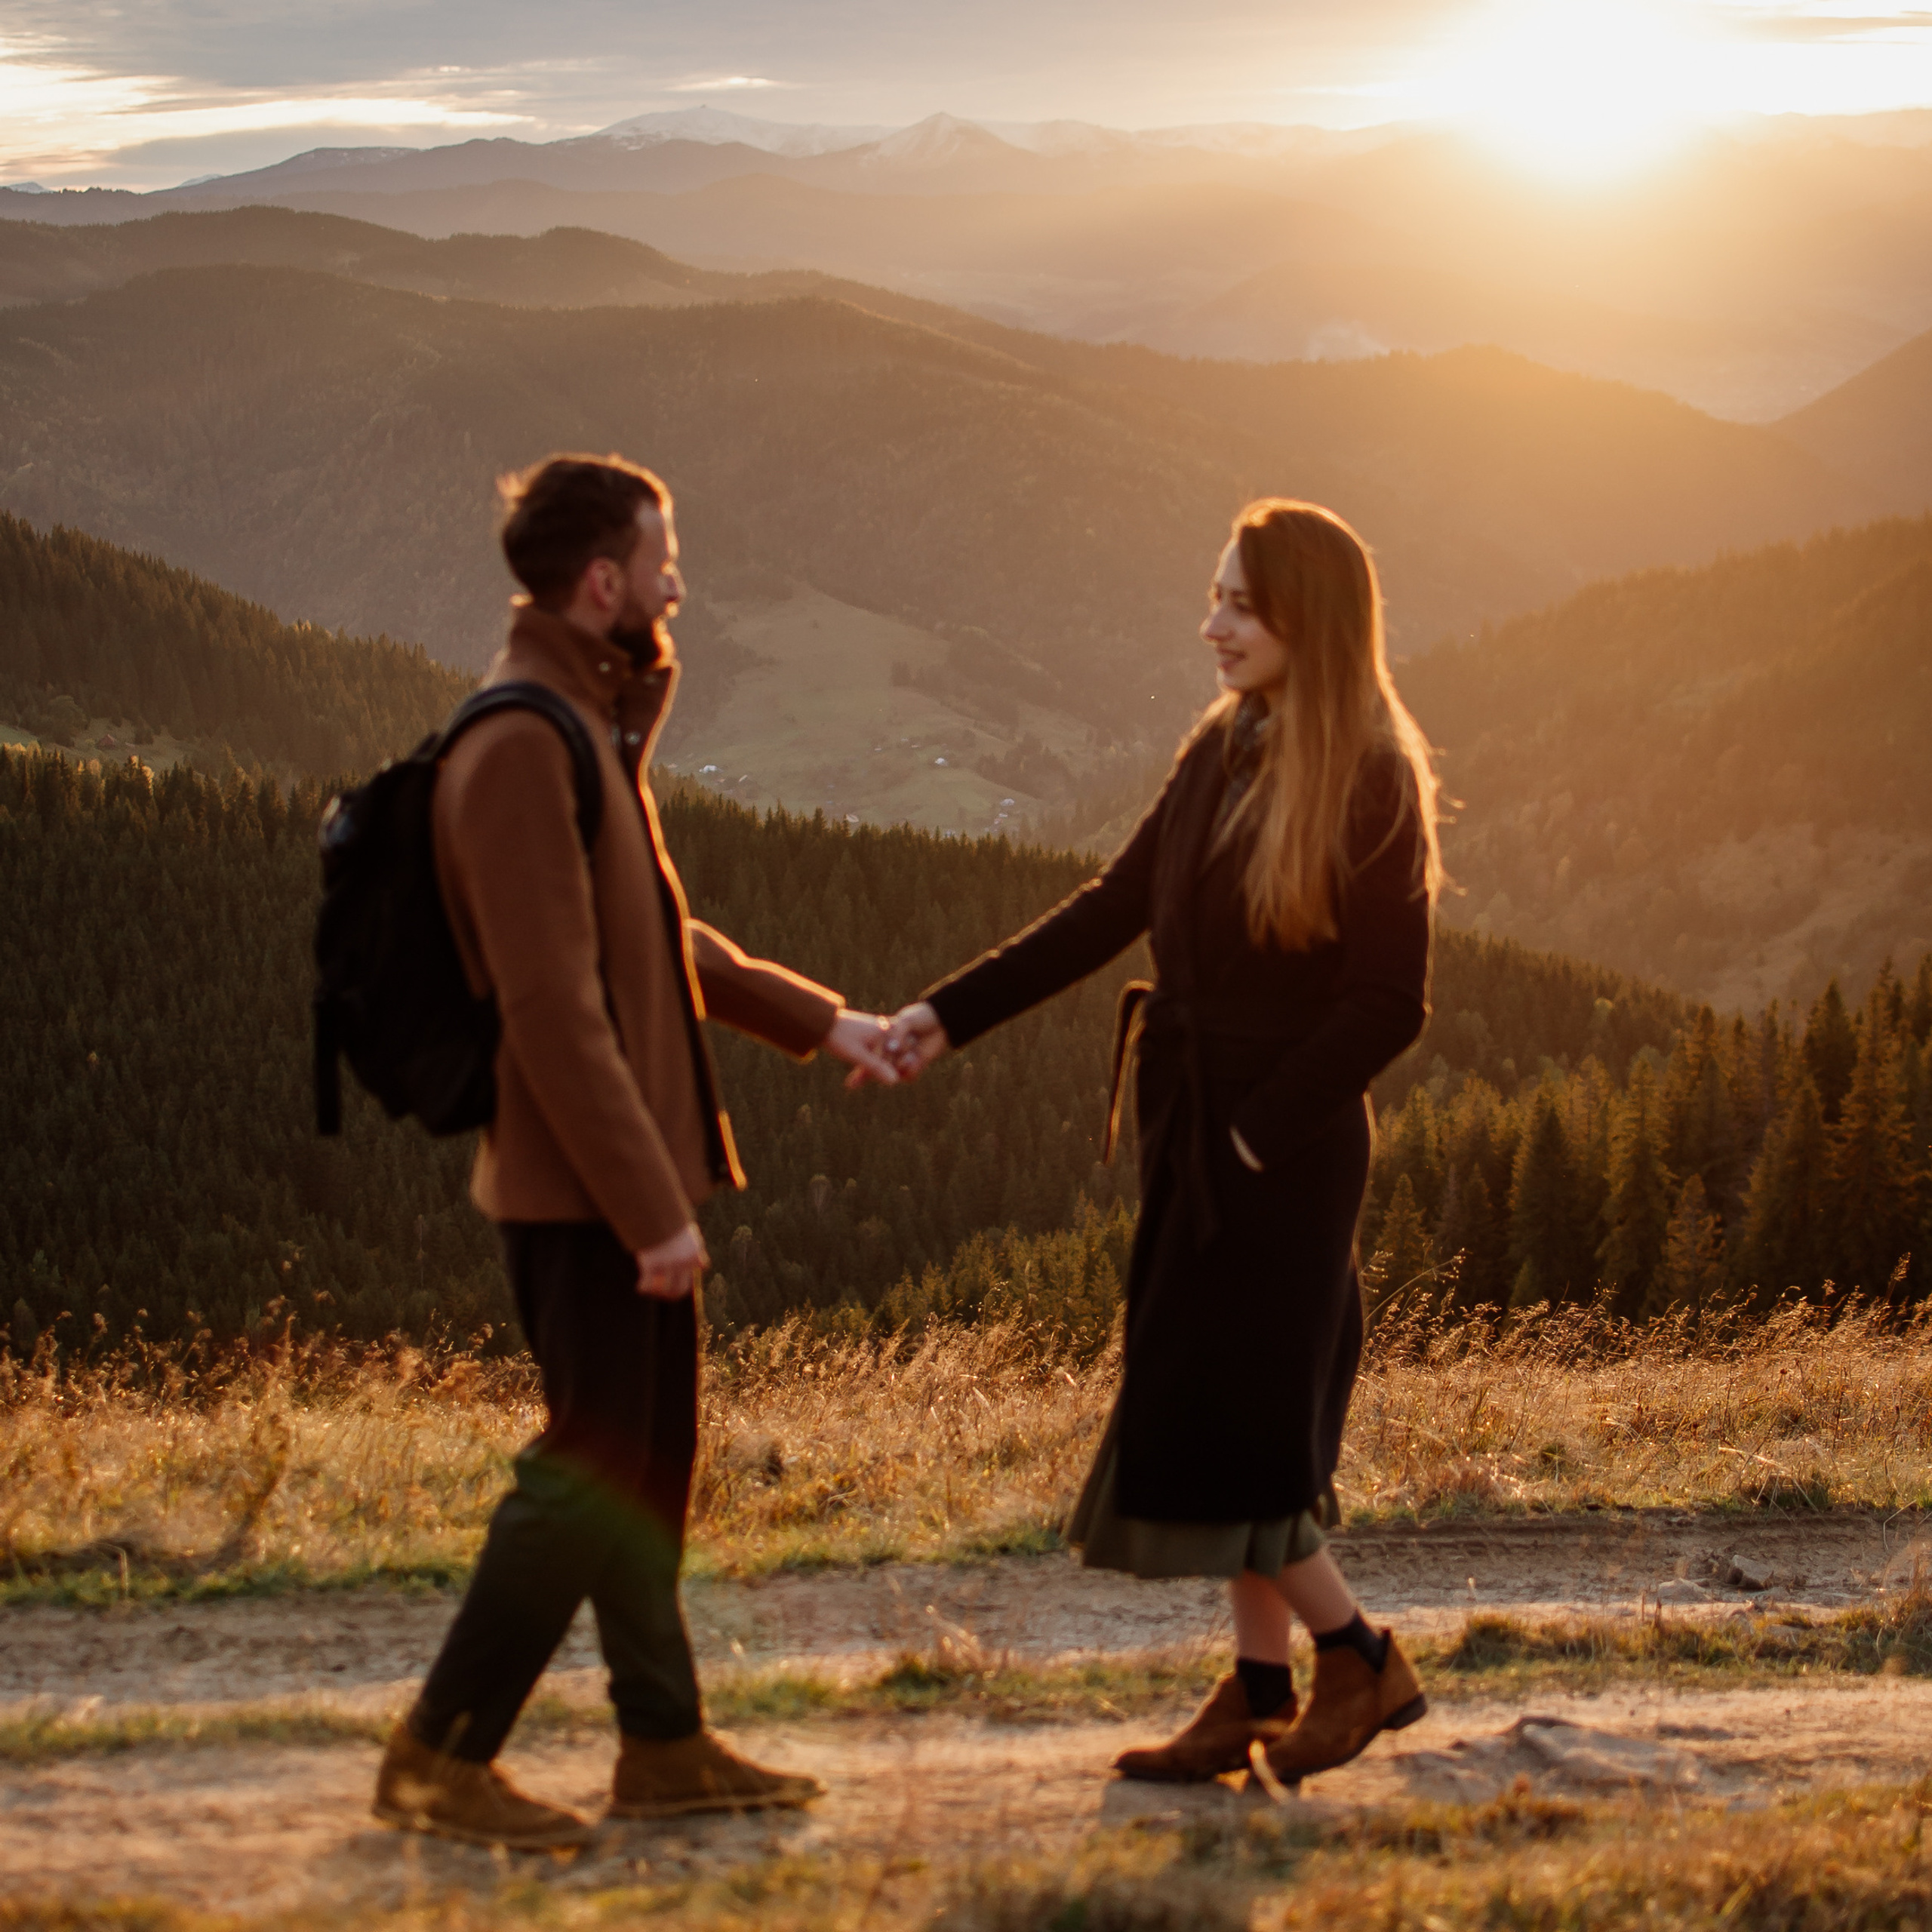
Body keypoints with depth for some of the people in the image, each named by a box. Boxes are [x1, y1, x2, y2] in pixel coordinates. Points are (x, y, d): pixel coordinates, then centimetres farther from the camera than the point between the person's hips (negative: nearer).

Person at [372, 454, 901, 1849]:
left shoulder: (585, 730, 14)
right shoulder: (522, 748, -19)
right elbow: (555, 1011, -23)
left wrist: (821, 1021, 21)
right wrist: (653, 1208, -23)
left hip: (627, 1180, 10)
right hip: (582, 1189, -10)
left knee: (649, 1463, 13)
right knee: (592, 1471, -6)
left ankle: (666, 1745, 21)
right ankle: (443, 1759, 1)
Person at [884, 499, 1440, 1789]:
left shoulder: (1373, 786, -13)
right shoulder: (1222, 753, 9)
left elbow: (1392, 1003, -15)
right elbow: (1114, 910, 12)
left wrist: (1263, 1130, -17)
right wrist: (953, 1014, 8)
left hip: (1287, 1148, -7)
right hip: (1194, 1132, 7)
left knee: (1226, 1425, -6)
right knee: (1232, 1432, 10)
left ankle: (1361, 1661, 9)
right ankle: (1260, 1693, 18)